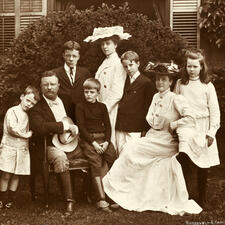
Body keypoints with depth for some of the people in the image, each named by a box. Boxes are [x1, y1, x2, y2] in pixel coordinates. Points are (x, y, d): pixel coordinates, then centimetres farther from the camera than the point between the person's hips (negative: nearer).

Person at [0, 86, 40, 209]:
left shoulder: (29, 115, 13)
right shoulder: (12, 111, -7)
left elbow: (30, 130, 20)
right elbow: (12, 128, -17)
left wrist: (30, 134, -1)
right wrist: (26, 134, -9)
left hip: (23, 148, 6)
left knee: (16, 175, 9)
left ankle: (10, 199, 21)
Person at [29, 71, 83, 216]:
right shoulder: (36, 107, -1)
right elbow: (39, 127, -21)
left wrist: (75, 128, 6)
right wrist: (65, 126, -19)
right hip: (52, 146, -6)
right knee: (61, 158, -38)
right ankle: (69, 200, -31)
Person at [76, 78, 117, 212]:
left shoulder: (102, 107, 16)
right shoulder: (80, 107, 6)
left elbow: (108, 126, 11)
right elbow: (81, 127, -2)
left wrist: (106, 141, -6)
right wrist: (93, 142, -12)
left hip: (103, 138, 3)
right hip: (87, 139, -3)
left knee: (113, 159, -18)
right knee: (96, 163, -23)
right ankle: (101, 200, -26)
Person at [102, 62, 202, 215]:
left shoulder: (176, 99, -11)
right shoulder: (156, 97, 12)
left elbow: (190, 118, -20)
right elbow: (149, 118, 14)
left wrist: (172, 125, -14)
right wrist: (154, 121, -6)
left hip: (166, 141, -7)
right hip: (153, 136, 7)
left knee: (132, 147, -15)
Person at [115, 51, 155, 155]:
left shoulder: (146, 83, -3)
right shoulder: (124, 81, 13)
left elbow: (148, 108, -3)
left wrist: (145, 129, -4)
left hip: (135, 130, -5)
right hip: (120, 128, 5)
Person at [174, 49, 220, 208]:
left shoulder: (207, 86, 1)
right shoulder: (180, 84, 6)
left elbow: (214, 111, 0)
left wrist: (211, 132, -5)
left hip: (202, 129, -1)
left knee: (202, 167, 5)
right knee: (188, 166, -5)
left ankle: (202, 200, 18)